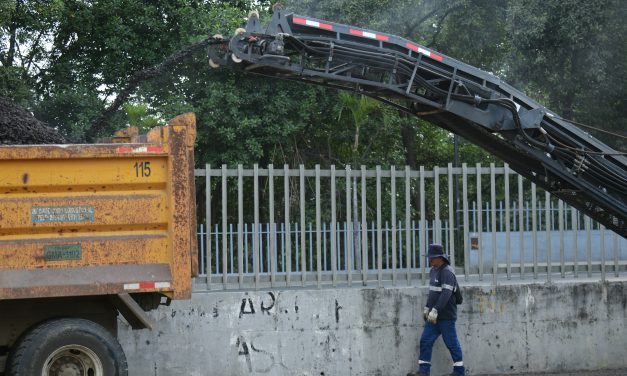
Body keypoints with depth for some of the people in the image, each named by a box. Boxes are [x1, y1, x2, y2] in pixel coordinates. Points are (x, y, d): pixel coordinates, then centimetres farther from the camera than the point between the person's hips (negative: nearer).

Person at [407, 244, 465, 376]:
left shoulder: (447, 272, -17)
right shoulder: (434, 270, 13)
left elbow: (446, 294, -26)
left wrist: (435, 310, -29)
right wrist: (427, 308, 21)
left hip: (446, 316, -9)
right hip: (434, 315, 9)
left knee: (451, 343, 0)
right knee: (425, 341, 4)